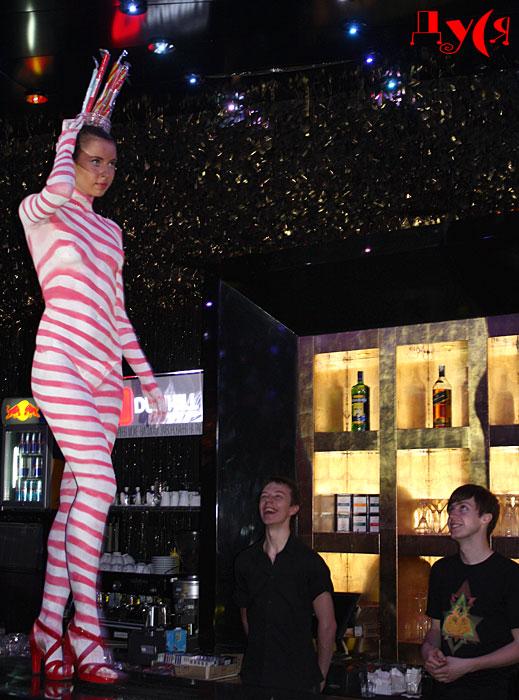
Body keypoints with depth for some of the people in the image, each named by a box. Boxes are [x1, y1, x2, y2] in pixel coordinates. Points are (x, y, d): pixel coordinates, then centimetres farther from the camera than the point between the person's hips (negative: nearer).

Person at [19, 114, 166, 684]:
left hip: (105, 371, 6)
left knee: (77, 494, -1)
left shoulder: (111, 232, 25)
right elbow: (58, 192, -19)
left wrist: (148, 380, 20)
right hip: (61, 359, -6)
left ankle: (49, 626, -1)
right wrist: (70, 131, -2)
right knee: (99, 482, -19)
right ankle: (85, 630, -16)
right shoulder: (39, 211, 7)